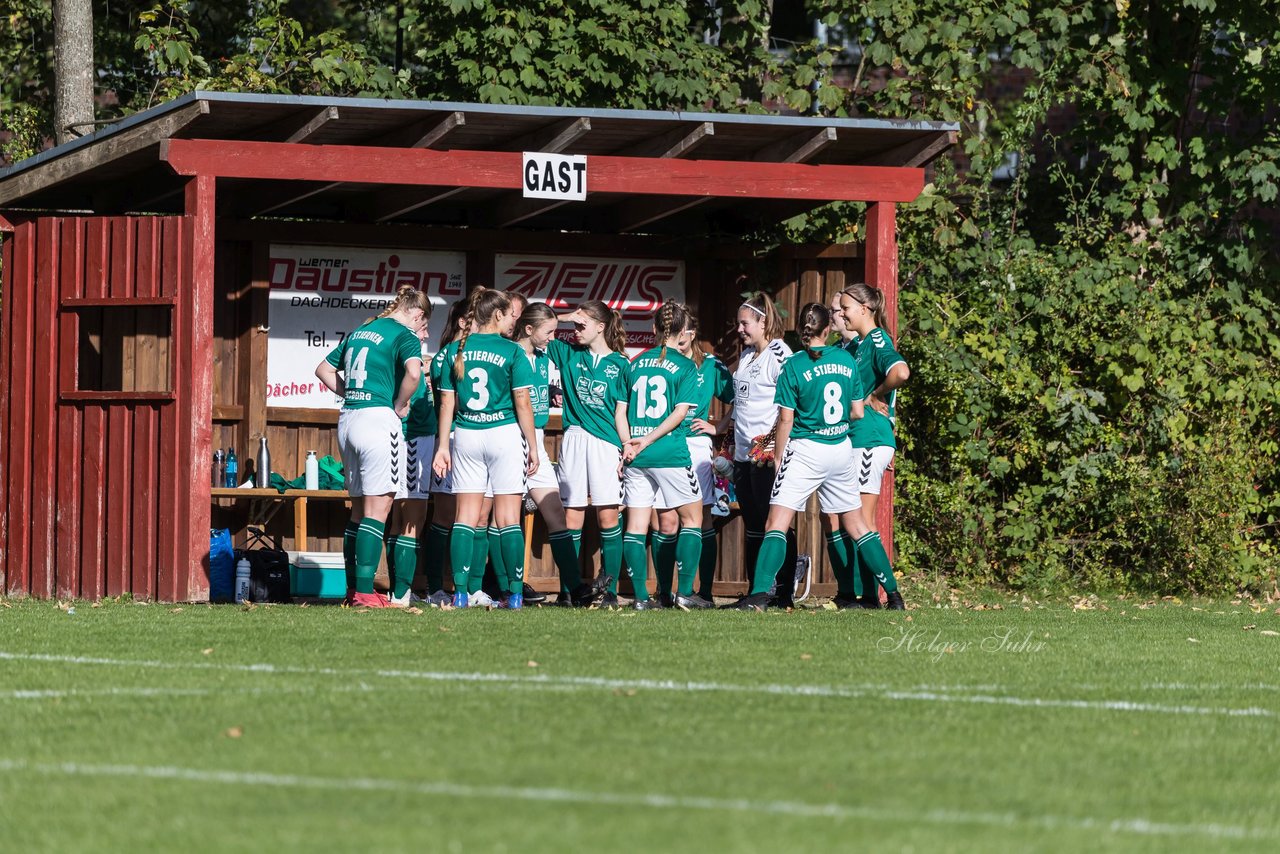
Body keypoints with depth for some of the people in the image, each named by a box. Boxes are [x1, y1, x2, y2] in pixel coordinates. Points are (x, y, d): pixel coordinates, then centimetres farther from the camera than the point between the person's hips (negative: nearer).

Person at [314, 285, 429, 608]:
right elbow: (413, 373, -23)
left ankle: (353, 588, 16)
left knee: (359, 509, 14)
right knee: (378, 509, -6)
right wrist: (400, 406, -7)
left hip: (348, 420, 8)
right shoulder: (405, 336, -5)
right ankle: (365, 591, -13)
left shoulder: (359, 332, 18)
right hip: (378, 419, -8)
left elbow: (324, 370, 26)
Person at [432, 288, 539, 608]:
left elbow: (447, 402, 4)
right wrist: (533, 446, -1)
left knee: (465, 517, 5)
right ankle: (515, 592, -1)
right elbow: (522, 403, -8)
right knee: (508, 518, 1)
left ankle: (460, 591, -2)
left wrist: (443, 446, 8)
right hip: (505, 435, -3)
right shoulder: (511, 351, -7)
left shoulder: (457, 350, 4)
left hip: (466, 437, 3)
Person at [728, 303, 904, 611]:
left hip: (806, 450, -5)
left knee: (776, 525, -7)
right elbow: (857, 412, 8)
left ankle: (759, 594, -21)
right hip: (841, 450, 5)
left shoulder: (794, 366, -9)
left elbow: (786, 420, -9)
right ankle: (893, 594, 18)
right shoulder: (846, 360, 3)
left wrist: (779, 457, 2)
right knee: (856, 525, 15)